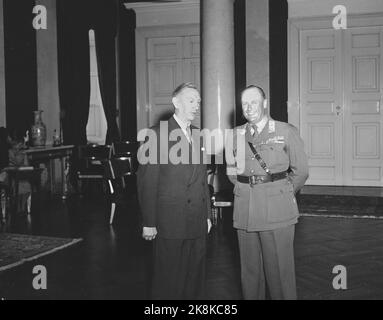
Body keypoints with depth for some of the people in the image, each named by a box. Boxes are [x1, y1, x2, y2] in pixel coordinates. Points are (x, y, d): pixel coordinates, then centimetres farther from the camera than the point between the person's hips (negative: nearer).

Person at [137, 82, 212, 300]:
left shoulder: (198, 135, 12)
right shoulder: (157, 134, -7)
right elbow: (146, 182, -9)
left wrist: (207, 215, 14)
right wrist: (149, 222, -11)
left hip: (198, 223, 6)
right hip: (170, 223, -6)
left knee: (196, 280, 12)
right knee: (169, 283, 4)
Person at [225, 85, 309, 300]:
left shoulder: (286, 132, 3)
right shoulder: (236, 135, 11)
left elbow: (301, 171, 4)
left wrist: (283, 194, 8)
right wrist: (247, 189, 11)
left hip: (277, 210, -3)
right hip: (245, 210, 3)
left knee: (279, 268, -1)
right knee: (250, 268, 9)